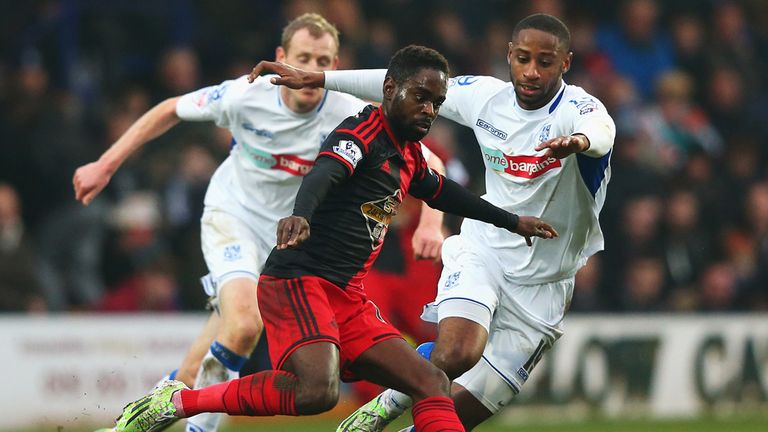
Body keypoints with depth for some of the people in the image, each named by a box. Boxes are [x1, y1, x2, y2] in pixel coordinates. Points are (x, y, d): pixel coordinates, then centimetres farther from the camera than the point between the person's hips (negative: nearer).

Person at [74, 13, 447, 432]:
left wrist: (430, 223, -36)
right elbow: (170, 111, -4)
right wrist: (106, 165, -3)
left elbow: (425, 162, -19)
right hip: (232, 214, -2)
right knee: (243, 324, -26)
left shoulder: (350, 115, -22)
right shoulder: (245, 95, -21)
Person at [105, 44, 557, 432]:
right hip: (299, 280, -9)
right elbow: (324, 173, -30)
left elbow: (442, 191, 40)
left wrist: (512, 221, 48)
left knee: (432, 384, 1)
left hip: (348, 297, 9)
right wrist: (300, 215, -52)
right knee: (317, 390, -31)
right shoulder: (363, 132, -9)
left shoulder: (409, 155, 18)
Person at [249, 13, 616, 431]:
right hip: (482, 254, 1)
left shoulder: (576, 109, -17)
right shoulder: (485, 96, -4)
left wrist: (579, 140, -67)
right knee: (455, 353, -29)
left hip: (540, 286, -1)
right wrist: (317, 79, 10)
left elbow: (600, 131, -42)